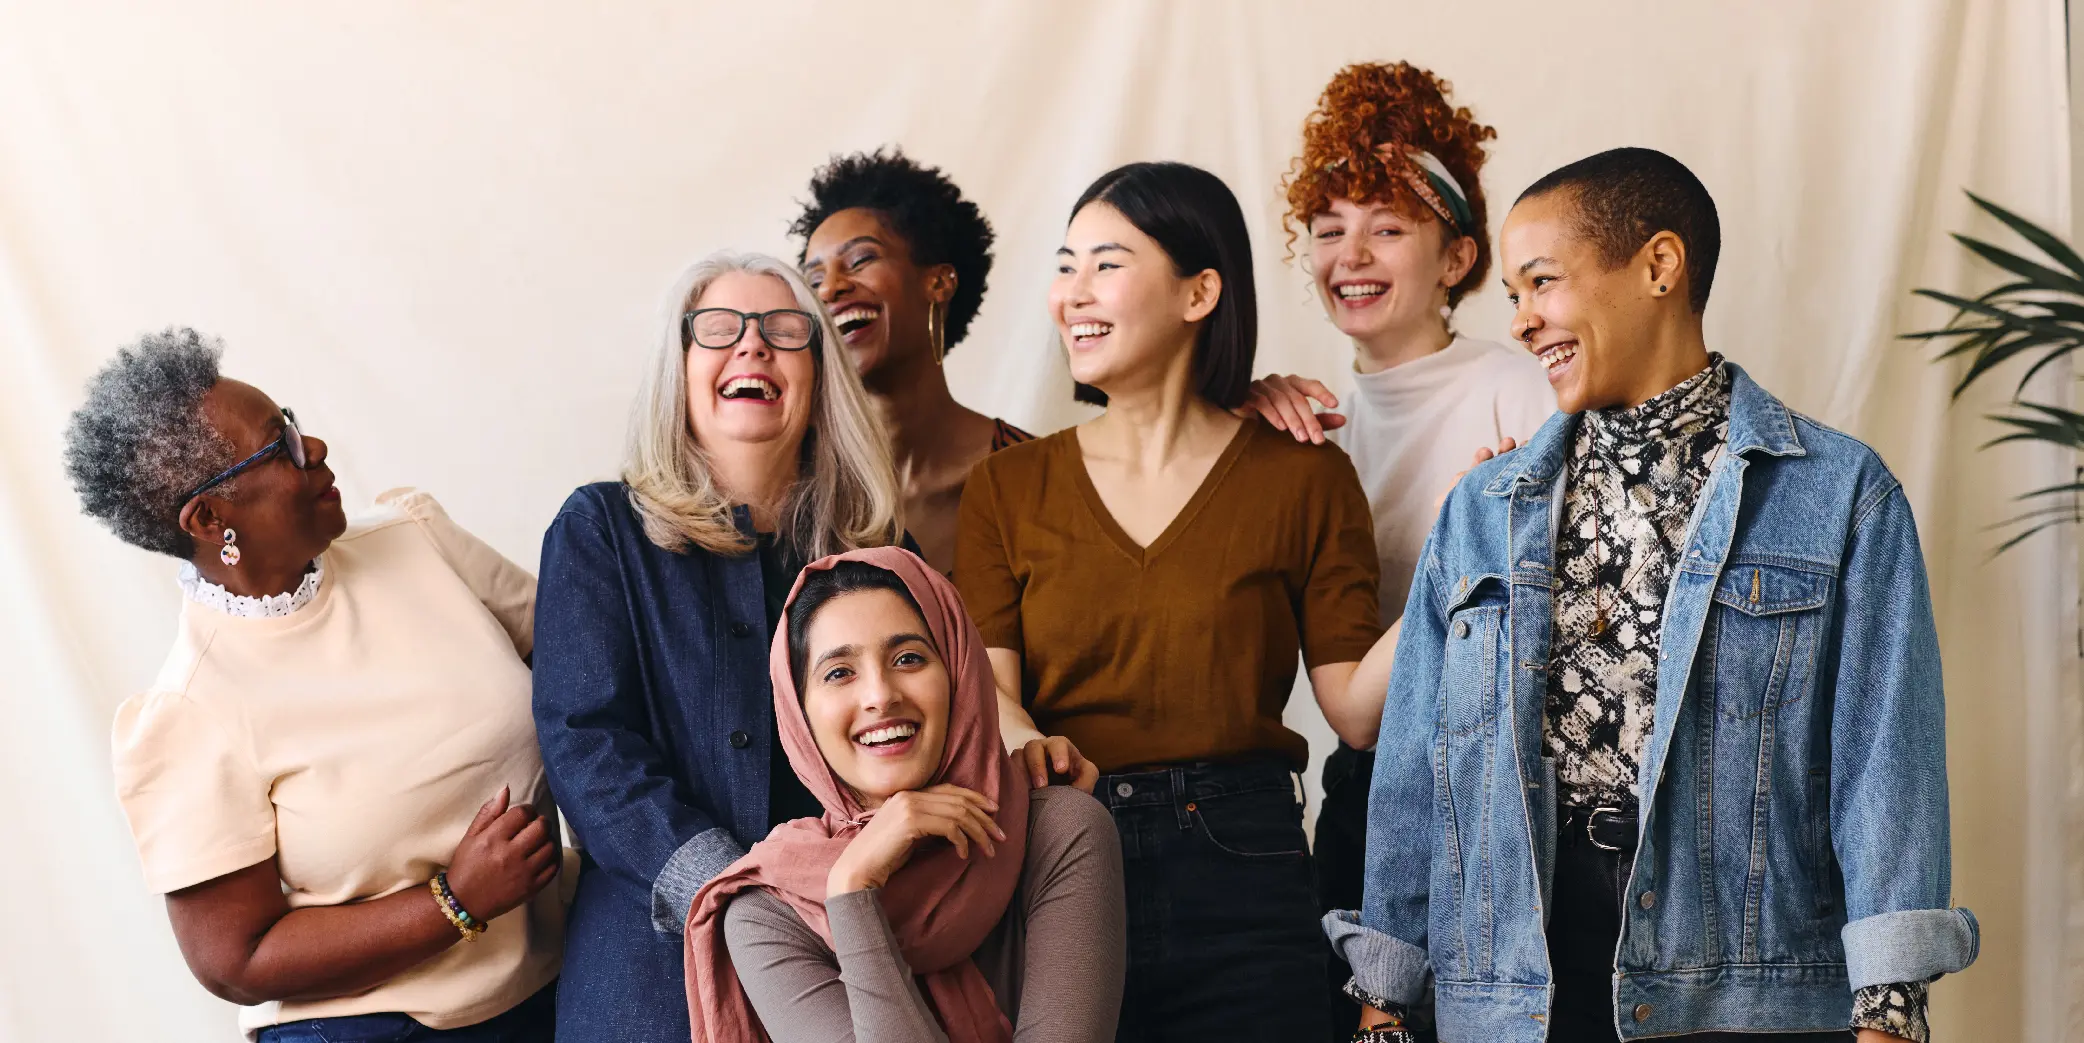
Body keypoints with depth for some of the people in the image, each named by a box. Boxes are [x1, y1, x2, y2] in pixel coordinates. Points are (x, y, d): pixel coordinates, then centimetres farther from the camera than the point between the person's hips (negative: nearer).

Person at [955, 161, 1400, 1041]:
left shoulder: (1304, 479, 2)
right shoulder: (1008, 488, 7)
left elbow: (1357, 711, -4)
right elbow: (984, 684, -2)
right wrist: (1024, 741, -25)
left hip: (1242, 878, -1)